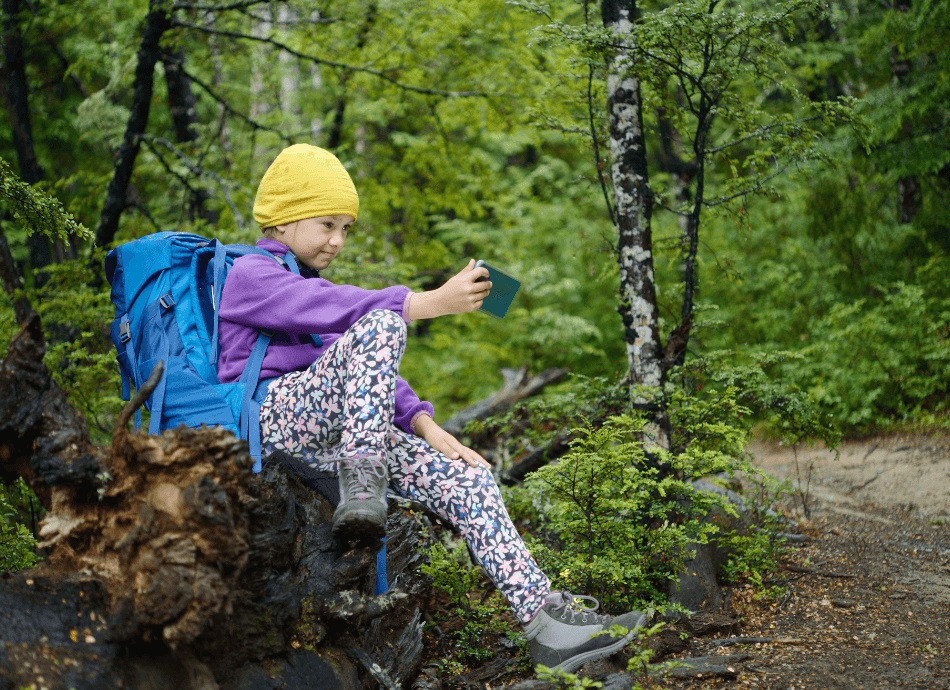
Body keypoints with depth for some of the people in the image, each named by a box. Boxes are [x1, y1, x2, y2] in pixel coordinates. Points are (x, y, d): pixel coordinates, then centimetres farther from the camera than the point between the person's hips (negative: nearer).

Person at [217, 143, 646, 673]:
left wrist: (423, 424, 4)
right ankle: (361, 486, -37)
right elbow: (339, 308, -19)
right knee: (380, 325, -30)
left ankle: (545, 617, -15)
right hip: (270, 417, -8)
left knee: (468, 478, -10)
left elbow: (368, 371, 21)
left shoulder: (309, 285, 28)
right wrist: (432, 303, -27)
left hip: (328, 437, 8)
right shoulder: (250, 276, 0)